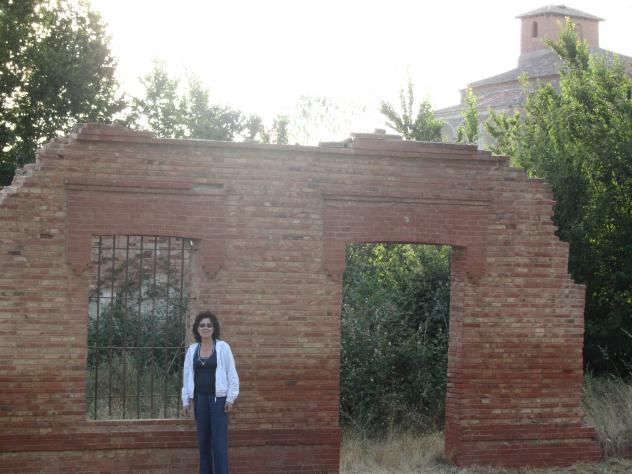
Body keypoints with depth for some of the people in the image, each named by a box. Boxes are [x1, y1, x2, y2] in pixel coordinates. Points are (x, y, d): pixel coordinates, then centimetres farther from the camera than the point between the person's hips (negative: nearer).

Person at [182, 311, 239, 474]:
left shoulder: (223, 347, -3)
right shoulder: (192, 349, 6)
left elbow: (232, 374, -3)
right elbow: (187, 375, 9)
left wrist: (230, 398, -7)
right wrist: (185, 401, 7)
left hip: (218, 398, -3)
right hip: (200, 399, 4)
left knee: (219, 442, -6)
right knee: (203, 441, 7)